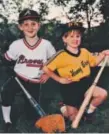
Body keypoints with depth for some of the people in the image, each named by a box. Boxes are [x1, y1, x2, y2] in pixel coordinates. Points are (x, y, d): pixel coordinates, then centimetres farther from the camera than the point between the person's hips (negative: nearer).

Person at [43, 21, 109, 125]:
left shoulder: (84, 51, -1)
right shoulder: (61, 55, -20)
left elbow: (94, 62, 15)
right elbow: (46, 68, -15)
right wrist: (59, 79, -16)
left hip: (85, 84, 5)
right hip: (70, 88, -5)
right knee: (74, 118, 2)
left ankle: (90, 111, 11)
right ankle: (65, 109, 38)